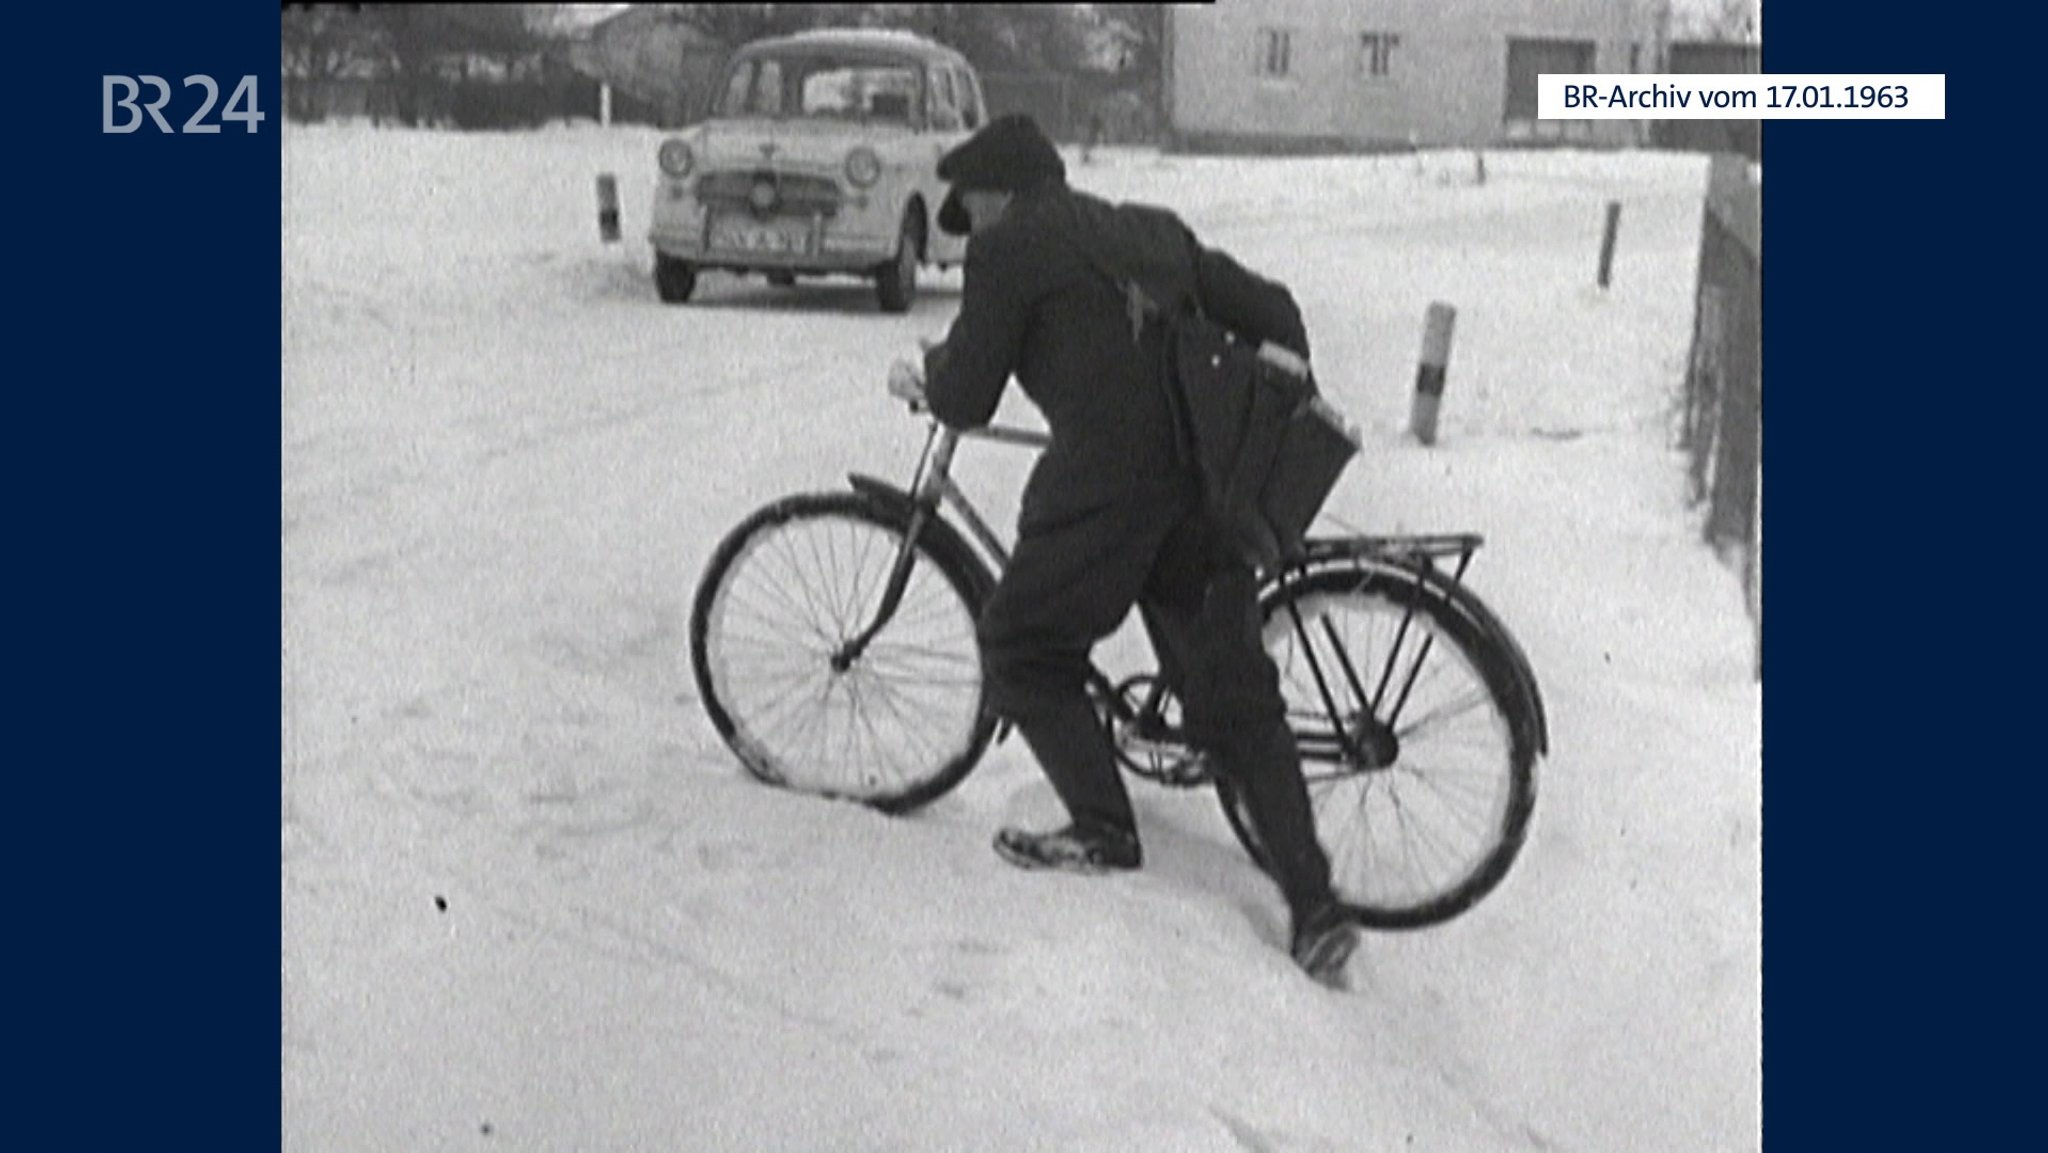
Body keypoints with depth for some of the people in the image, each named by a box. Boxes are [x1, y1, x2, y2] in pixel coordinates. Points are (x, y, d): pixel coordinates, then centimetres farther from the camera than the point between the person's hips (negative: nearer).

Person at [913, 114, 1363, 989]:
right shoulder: (1152, 232, 22)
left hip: (1103, 486, -7)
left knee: (1021, 651, 17)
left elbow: (967, 402, 2)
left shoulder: (1010, 248, 2)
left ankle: (1102, 829, 16)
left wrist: (932, 369, 23)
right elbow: (1269, 309, 22)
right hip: (1208, 483, 7)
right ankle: (1315, 907, 6)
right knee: (1233, 694, 9)